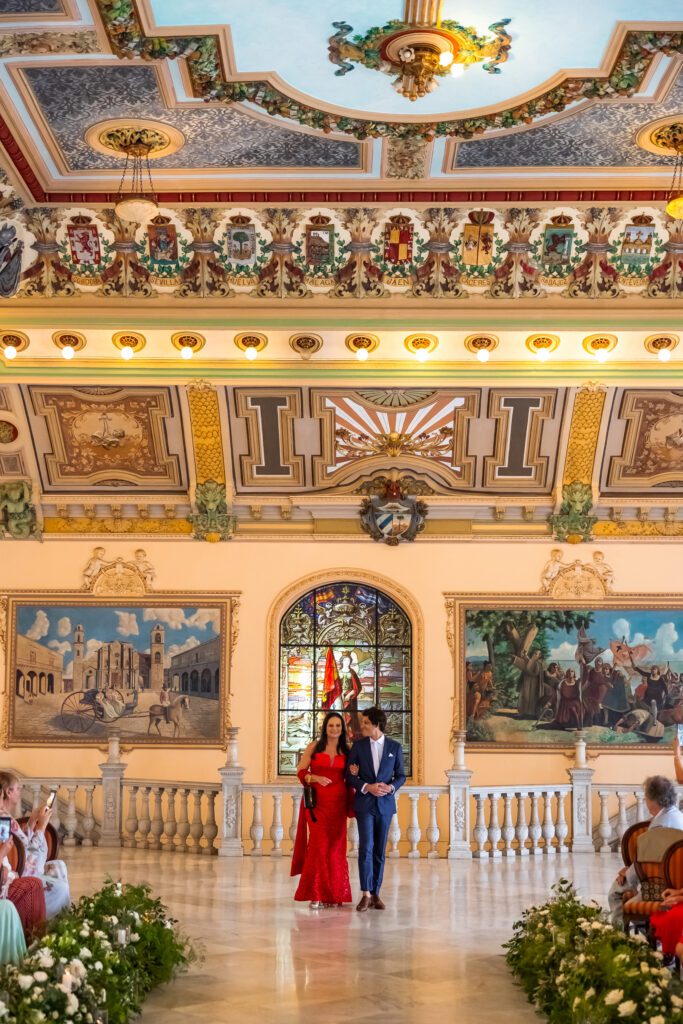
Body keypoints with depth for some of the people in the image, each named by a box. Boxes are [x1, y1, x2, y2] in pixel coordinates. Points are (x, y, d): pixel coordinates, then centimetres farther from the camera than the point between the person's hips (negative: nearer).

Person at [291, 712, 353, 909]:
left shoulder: (346, 750, 9)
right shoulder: (314, 747, 3)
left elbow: (349, 776, 16)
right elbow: (301, 771, 1)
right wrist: (315, 778, -15)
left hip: (337, 802, 2)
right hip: (317, 802, -2)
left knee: (335, 846, 4)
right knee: (318, 844, -8)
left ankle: (334, 893, 13)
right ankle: (316, 894, -3)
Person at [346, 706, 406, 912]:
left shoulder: (395, 747, 4)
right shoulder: (358, 746, 3)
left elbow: (401, 775, 8)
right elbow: (350, 775, 2)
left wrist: (391, 787, -12)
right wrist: (367, 787, -13)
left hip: (385, 803, 1)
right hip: (364, 803, -1)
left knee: (379, 850, 5)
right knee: (366, 847, -11)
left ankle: (375, 893, 11)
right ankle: (366, 894, -9)